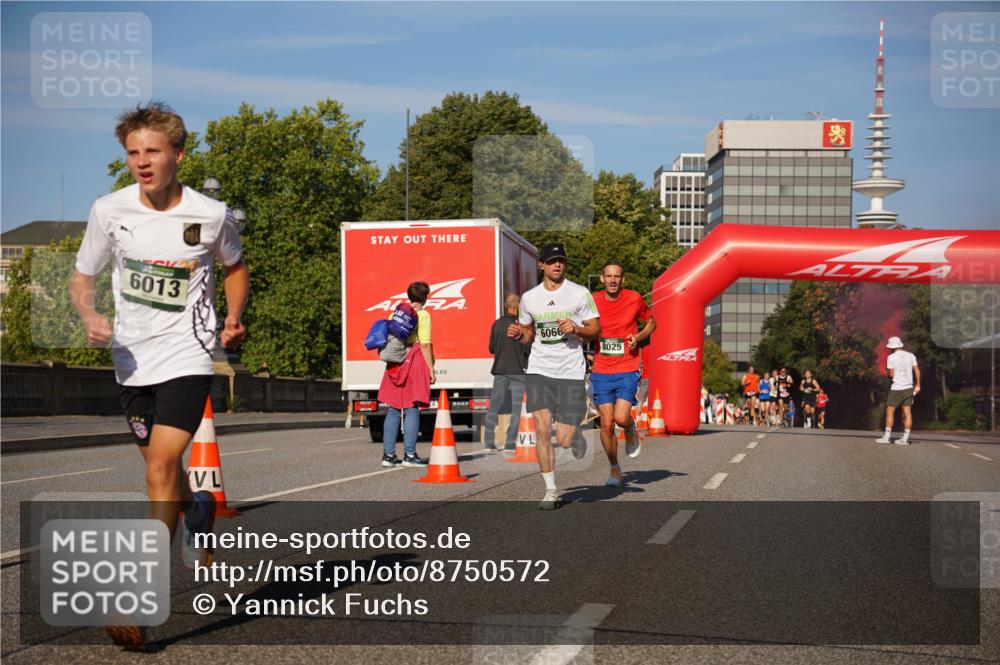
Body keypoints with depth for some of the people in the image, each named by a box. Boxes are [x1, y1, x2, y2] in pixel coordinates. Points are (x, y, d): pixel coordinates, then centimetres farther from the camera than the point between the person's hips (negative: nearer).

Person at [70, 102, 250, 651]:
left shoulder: (211, 214, -7)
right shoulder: (109, 210, -4)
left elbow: (234, 267, 14)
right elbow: (82, 276, 8)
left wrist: (233, 318, -3)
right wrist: (89, 317, -13)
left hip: (187, 354, -3)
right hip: (132, 358, 4)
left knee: (162, 465, -18)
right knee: (159, 467, 16)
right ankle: (198, 512, 52)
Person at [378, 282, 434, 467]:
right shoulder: (423, 315, -5)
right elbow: (425, 344, -11)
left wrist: (390, 361, 17)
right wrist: (431, 369, -7)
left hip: (395, 366, 6)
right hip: (415, 363, -6)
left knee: (393, 410, 9)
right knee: (412, 410, -3)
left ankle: (388, 454, 9)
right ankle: (409, 454, -5)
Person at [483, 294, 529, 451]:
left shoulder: (497, 324, 1)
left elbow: (491, 348, 7)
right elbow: (528, 349, -12)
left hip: (500, 370, 4)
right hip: (518, 370, -4)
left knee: (494, 406, 11)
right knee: (516, 407, 2)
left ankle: (489, 441, 9)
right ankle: (510, 442, -2)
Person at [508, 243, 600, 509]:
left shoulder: (580, 293, 0)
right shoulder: (529, 298, 8)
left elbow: (595, 330, 4)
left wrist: (576, 329, -16)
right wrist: (518, 334, -2)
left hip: (571, 372, -2)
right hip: (539, 370, 2)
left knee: (564, 440, -5)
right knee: (542, 430, -12)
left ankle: (575, 433, 34)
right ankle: (550, 490, 0)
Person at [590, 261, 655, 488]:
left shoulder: (634, 299, -1)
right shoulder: (593, 301, 1)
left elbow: (651, 323, 15)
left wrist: (638, 337, -3)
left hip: (627, 370, -1)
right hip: (601, 371, 2)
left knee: (621, 418, -18)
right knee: (606, 424, -1)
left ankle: (631, 430, 20)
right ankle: (615, 469, 18)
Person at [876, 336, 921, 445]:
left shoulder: (891, 357, -7)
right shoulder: (911, 356, 5)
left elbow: (891, 374, -8)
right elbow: (917, 371, 3)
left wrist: (889, 375, 14)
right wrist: (917, 385, 10)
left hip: (897, 388, -4)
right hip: (909, 388, 4)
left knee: (890, 411, 3)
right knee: (907, 413, 3)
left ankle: (886, 437, 0)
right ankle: (905, 439, 0)